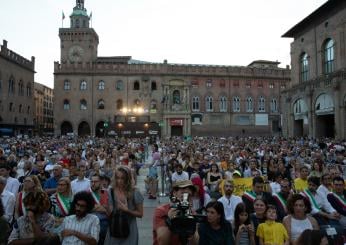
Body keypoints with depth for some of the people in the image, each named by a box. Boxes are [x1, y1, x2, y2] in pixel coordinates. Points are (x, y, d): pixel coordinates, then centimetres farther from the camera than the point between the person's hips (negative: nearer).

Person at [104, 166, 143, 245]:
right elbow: (109, 213, 3)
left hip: (129, 228, -2)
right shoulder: (111, 192, -3)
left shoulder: (135, 193, -10)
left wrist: (127, 210, -17)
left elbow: (140, 214, -5)